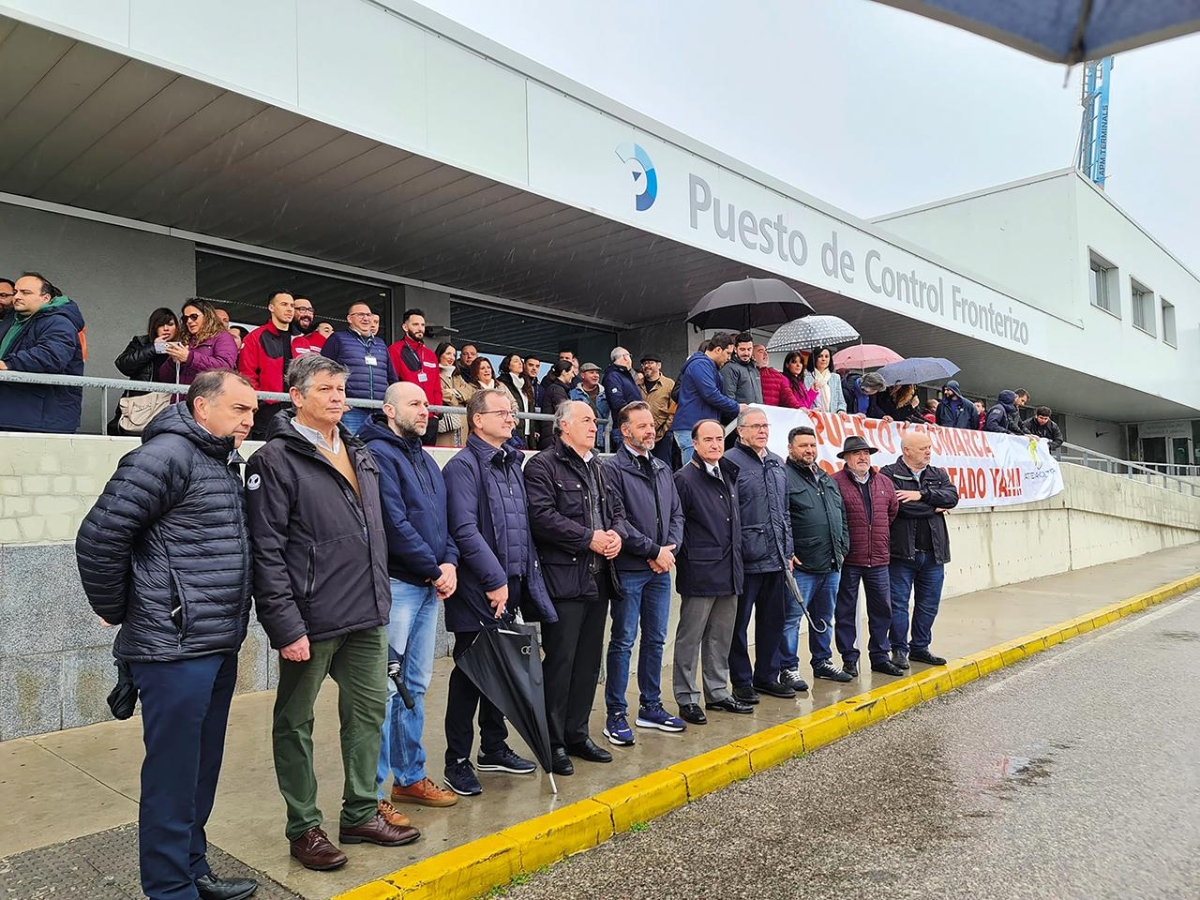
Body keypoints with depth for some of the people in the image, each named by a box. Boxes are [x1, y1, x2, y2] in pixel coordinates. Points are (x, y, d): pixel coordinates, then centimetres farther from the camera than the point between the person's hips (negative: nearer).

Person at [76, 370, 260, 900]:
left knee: (202, 767, 18)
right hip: (175, 647, -9)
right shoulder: (166, 455, -14)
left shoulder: (226, 464, 14)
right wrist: (118, 612, -6)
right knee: (173, 773, 3)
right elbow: (99, 537, -17)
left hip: (219, 645, 9)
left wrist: (231, 630, 16)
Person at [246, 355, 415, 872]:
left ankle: (361, 813, 30)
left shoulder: (360, 455, 13)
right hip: (311, 620, -7)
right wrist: (285, 625, -19)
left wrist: (380, 597, 14)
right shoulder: (276, 459, -10)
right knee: (295, 723, 10)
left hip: (367, 616, 7)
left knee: (368, 712, 14)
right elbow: (266, 551, -15)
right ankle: (304, 827, 25)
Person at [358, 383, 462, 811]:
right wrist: (435, 570, -12)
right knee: (385, 689, -3)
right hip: (395, 584, -8)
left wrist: (449, 562, -2)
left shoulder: (424, 458, 18)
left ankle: (410, 776, 27)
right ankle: (372, 793, 7)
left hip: (429, 586, 9)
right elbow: (394, 524, -17)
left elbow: (443, 517, 16)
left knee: (415, 685, 15)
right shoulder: (378, 453, -9)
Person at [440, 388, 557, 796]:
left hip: (510, 586, 8)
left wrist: (526, 574, 11)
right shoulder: (463, 465, -12)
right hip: (477, 592, -8)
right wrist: (496, 580, -21)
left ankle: (494, 748, 31)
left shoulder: (512, 463, 14)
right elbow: (465, 531, -21)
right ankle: (458, 762, 16)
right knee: (469, 674, 3)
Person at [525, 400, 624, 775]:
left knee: (589, 659, 14)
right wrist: (589, 538, -17)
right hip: (563, 578, -8)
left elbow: (616, 508, 22)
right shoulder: (543, 466, -8)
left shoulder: (596, 467, 19)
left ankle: (577, 734, 26)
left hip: (598, 578, 8)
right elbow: (542, 515, -20)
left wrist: (615, 533, 0)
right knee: (560, 660, -2)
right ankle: (553, 742, 10)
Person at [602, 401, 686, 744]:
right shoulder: (614, 469, -9)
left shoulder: (662, 469, 14)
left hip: (661, 569, 7)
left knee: (655, 639, 14)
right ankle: (616, 715, 10)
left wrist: (671, 546, -4)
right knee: (623, 642, 0)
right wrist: (654, 550, -14)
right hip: (629, 570, -7)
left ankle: (650, 706, 26)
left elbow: (676, 514, 14)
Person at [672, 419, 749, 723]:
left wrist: (736, 562, 18)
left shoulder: (729, 475, 13)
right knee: (690, 638, 3)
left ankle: (718, 692, 28)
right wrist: (687, 559, -12)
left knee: (721, 638, 16)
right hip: (700, 574, -7)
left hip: (729, 572, 7)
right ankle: (687, 699, 14)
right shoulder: (685, 479, -11)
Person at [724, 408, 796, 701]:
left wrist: (787, 551, 16)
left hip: (775, 559, 7)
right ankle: (742, 682, 16)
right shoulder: (731, 462, -9)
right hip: (746, 560, -7)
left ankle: (767, 676, 28)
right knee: (739, 623, 4)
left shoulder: (776, 463, 15)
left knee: (772, 621, 15)